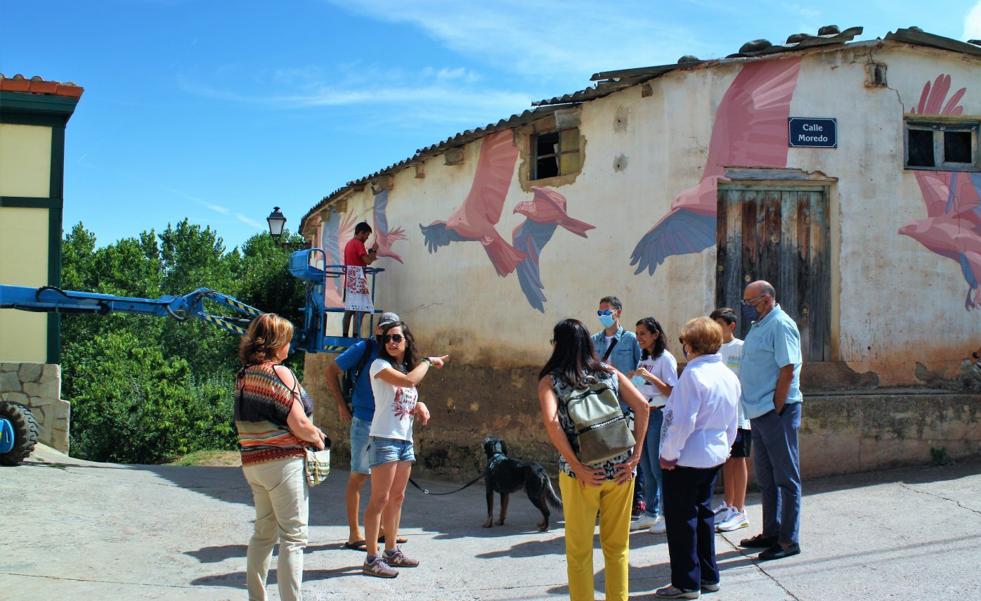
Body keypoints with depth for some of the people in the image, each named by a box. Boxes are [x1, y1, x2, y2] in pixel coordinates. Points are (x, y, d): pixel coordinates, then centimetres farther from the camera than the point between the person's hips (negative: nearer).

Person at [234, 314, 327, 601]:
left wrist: (310, 430, 11)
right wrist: (317, 439, 2)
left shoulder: (244, 375, 8)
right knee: (293, 536, -1)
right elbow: (299, 425, -18)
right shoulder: (279, 372, -14)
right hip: (283, 461, -8)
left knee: (264, 533, 19)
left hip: (253, 462, 8)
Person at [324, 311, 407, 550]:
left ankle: (381, 529, 25)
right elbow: (332, 371, -4)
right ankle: (354, 535, 4)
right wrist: (342, 406, -6)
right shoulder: (364, 348, -8)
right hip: (365, 422, -6)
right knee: (359, 476, -3)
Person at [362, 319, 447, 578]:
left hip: (405, 440, 8)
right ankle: (372, 559, -4)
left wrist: (419, 407, 1)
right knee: (380, 499, -7)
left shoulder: (407, 367, 16)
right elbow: (408, 381, -25)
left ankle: (391, 551, 23)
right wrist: (429, 361, -11)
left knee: (397, 497, 13)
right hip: (385, 439, -8)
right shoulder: (380, 365, -9)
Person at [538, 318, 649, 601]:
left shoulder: (550, 380, -1)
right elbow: (642, 406, -2)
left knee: (579, 550, 12)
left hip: (580, 472, -3)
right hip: (619, 468, 3)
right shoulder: (609, 372, 8)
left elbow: (551, 421, -17)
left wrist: (577, 467, -13)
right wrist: (635, 455, -2)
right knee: (617, 546, 17)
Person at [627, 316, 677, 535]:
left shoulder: (665, 359, -9)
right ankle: (651, 514, 20)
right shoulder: (643, 359, 14)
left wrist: (649, 376, -22)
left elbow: (671, 392, -15)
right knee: (646, 468, 12)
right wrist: (630, 378, 2)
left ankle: (668, 515, 5)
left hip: (659, 415, -8)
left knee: (658, 467, -5)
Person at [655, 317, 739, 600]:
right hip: (715, 456, 8)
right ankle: (708, 576, 26)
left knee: (681, 518, 2)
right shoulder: (730, 376, 6)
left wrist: (668, 454, -15)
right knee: (703, 511, 19)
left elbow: (682, 422, -23)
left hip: (686, 459, -8)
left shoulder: (693, 375, -20)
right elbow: (732, 422, 13)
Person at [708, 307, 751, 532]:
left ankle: (739, 511, 4)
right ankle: (728, 505, 23)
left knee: (738, 459, -1)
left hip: (739, 413, -6)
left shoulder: (742, 348, -8)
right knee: (726, 459, 13)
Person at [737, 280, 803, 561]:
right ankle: (771, 533, 27)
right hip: (759, 412, 10)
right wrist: (758, 410, 13)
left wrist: (776, 409, -18)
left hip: (777, 412, -10)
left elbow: (787, 370, -19)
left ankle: (789, 540, 6)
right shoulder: (758, 326, 16)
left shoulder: (780, 325, -13)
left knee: (785, 477, -1)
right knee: (766, 477, 16)